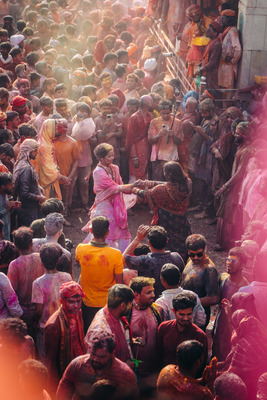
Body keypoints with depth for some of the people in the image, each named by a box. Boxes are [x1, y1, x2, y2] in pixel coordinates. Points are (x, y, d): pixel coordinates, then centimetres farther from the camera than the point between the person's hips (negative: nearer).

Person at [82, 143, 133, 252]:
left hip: (116, 205, 7)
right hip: (105, 206, -7)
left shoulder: (114, 169, 7)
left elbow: (121, 187, 7)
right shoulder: (98, 172, -15)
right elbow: (115, 188, -17)